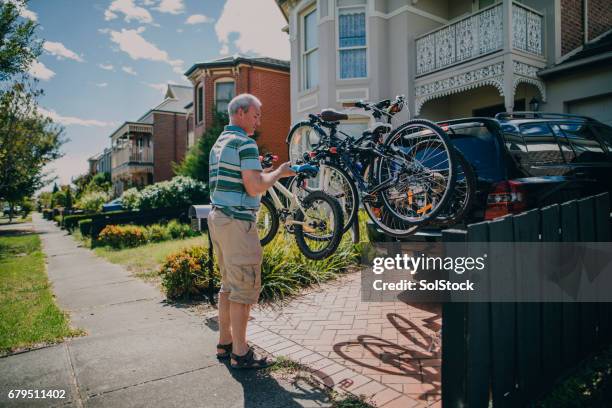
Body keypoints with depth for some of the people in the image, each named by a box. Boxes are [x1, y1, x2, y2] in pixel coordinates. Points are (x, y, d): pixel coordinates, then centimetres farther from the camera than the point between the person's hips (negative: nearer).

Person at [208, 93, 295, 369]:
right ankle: (240, 353, 5)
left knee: (228, 284, 16)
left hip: (217, 217, 10)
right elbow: (255, 188, -20)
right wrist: (279, 173, -5)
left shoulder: (218, 143, 19)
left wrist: (260, 171, 18)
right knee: (245, 287, -3)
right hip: (237, 221, -10)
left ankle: (224, 343, 24)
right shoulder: (244, 143, -12)